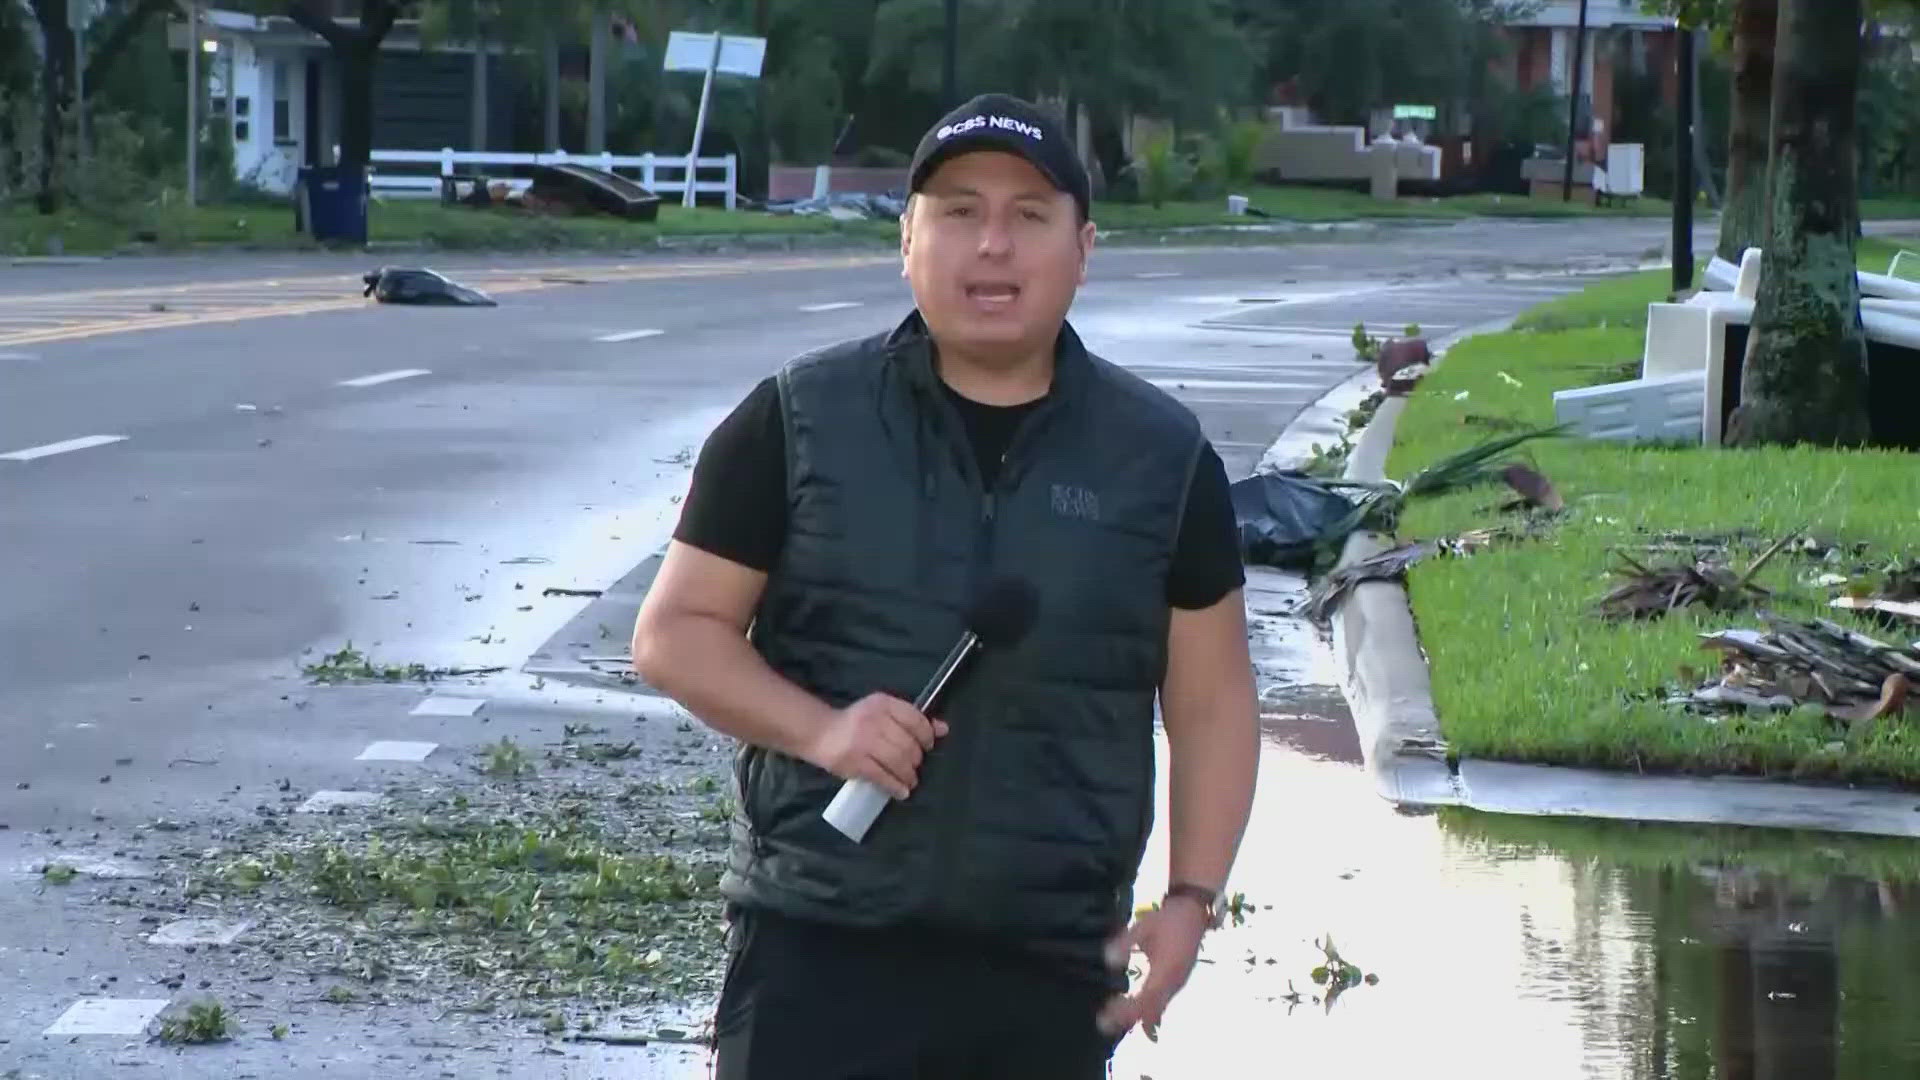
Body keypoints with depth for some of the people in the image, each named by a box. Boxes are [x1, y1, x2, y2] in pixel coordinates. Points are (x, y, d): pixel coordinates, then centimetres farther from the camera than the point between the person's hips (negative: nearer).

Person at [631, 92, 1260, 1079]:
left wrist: (1192, 898, -2)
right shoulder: (797, 423, 0)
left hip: (1051, 964, 2)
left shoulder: (1162, 459, 5)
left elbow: (1210, 705, 9)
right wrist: (821, 729, -15)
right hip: (819, 943, -2)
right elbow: (676, 633, 2)